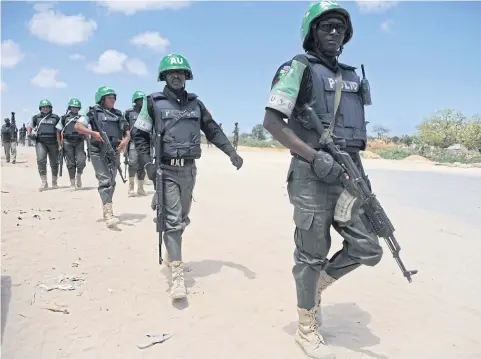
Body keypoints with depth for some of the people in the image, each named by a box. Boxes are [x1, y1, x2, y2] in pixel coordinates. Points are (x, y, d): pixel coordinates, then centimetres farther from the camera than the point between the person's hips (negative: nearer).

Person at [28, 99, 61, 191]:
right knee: (41, 160, -16)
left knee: (54, 163, 7)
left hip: (53, 142, 1)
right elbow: (29, 126, 17)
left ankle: (54, 182, 22)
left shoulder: (55, 118, 10)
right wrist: (29, 133, -3)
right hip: (40, 142, 0)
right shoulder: (36, 117, 12)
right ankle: (44, 182, -14)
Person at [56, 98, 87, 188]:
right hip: (68, 143, 0)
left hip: (79, 142, 1)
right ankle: (72, 183, 11)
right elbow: (58, 131, 8)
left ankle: (79, 176, 13)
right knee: (71, 163, 1)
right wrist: (60, 144, 1)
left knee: (81, 161, -14)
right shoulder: (64, 118, 8)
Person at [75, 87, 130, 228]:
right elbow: (77, 126, -4)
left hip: (114, 152, 5)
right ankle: (109, 214, -22)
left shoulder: (118, 114, 16)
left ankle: (106, 210, 26)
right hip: (98, 152, -5)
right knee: (105, 181, -15)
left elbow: (127, 132, 16)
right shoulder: (94, 112, 2)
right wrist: (94, 133, -18)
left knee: (111, 182, 11)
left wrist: (125, 140, -6)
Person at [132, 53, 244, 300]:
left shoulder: (195, 103, 11)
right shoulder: (154, 102, 0)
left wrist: (231, 152, 2)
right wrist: (147, 164, -11)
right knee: (173, 221, -8)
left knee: (182, 219, 15)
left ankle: (172, 251, 41)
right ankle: (177, 277, -7)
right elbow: (139, 134, 0)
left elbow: (213, 130, 13)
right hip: (166, 170, -4)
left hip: (189, 169, 4)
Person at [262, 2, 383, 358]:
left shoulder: (351, 76, 19)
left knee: (367, 248, 5)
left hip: (346, 176, 7)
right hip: (312, 177, -7)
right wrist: (314, 156, -20)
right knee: (312, 255, 1)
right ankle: (307, 329, 21)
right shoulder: (298, 68, -4)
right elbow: (271, 121, -13)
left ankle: (317, 285, 29)